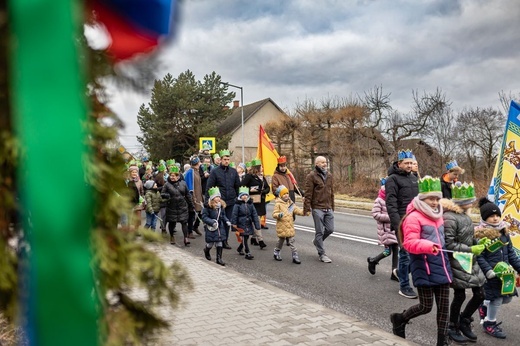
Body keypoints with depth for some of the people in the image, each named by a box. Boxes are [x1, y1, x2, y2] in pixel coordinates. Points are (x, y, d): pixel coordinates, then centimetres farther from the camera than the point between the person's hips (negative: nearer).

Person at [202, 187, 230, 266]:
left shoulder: (221, 207, 2)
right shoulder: (207, 207, -16)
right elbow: (204, 217, -17)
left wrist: (226, 221, 1)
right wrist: (212, 222, -27)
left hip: (220, 228, 4)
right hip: (211, 229, -4)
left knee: (219, 243, 5)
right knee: (210, 243, 8)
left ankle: (219, 258, 13)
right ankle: (206, 250, 43)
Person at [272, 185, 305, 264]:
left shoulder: (291, 203, 10)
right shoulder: (278, 204, -7)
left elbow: (297, 210, 6)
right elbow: (274, 214, -11)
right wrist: (279, 215, -32)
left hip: (290, 226, 4)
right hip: (282, 226, -4)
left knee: (291, 241, 2)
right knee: (281, 240, 9)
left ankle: (295, 256, 3)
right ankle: (276, 253, 31)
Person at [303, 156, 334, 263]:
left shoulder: (329, 175, 12)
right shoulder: (311, 176, -7)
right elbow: (308, 194, -10)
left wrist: (332, 206, 19)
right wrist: (307, 208, -13)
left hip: (328, 208, 6)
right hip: (317, 208, -6)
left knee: (330, 229, 9)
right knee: (319, 231, 1)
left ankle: (317, 241, 36)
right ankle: (322, 254, 11)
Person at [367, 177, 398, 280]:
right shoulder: (379, 201, -10)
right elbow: (375, 214, -15)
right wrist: (390, 217, -19)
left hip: (394, 228, 6)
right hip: (385, 229, -6)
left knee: (396, 249, 5)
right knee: (388, 251, -5)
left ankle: (394, 272, 14)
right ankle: (372, 261, 21)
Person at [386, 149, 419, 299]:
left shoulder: (413, 178, 15)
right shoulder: (393, 179, -8)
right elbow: (391, 205, -15)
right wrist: (397, 225, -21)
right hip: (403, 223, -7)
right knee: (406, 253, -2)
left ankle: (400, 271, 32)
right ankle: (404, 286, 12)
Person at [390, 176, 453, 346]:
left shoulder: (438, 215, 13)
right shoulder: (414, 217, -13)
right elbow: (410, 243, -21)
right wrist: (428, 246, -35)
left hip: (441, 263, 8)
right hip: (424, 267, -8)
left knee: (444, 306, 8)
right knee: (426, 306, 0)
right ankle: (399, 319, 27)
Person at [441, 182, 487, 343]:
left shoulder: (465, 216, 8)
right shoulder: (449, 218, -19)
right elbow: (448, 244, -22)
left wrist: (478, 244, -1)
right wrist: (470, 249, -20)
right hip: (456, 262, -8)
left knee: (479, 294, 10)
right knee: (460, 295, 3)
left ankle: (464, 322, 30)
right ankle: (453, 328, 23)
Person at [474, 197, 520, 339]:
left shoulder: (503, 231, 8)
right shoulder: (480, 234, -14)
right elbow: (479, 256, -16)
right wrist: (489, 271, -24)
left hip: (506, 272, 7)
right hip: (492, 273, -7)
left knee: (507, 297, 13)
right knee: (496, 298, 0)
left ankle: (485, 306, 39)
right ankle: (489, 324, 21)